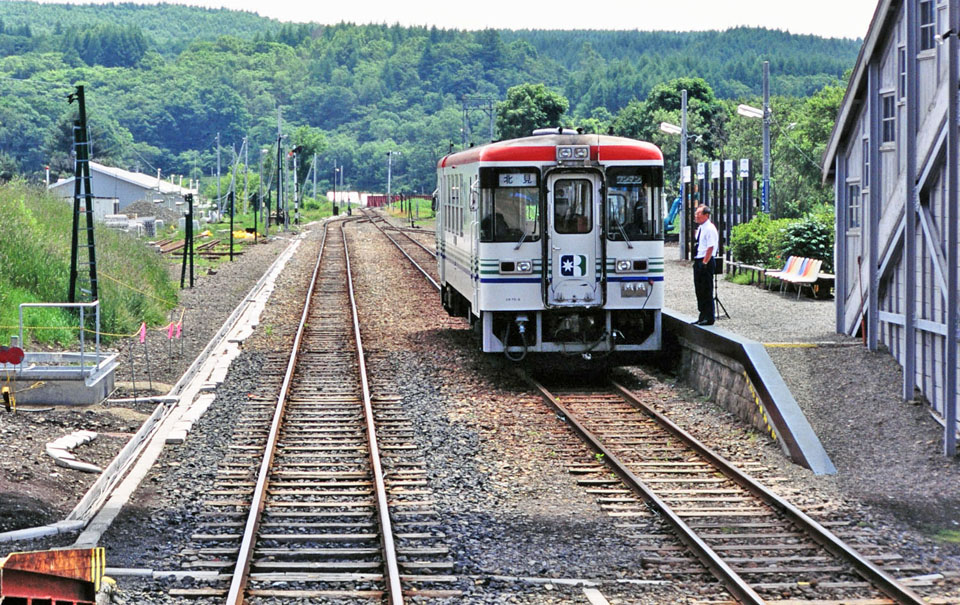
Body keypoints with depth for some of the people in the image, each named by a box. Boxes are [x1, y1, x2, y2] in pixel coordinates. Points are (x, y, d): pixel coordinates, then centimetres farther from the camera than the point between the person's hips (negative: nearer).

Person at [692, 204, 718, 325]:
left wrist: (704, 263, -20)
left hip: (706, 263, -10)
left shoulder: (710, 229, -14)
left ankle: (708, 318, 2)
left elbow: (710, 248, -19)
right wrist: (698, 262, 14)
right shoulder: (700, 228, 14)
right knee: (699, 290, 13)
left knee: (707, 291, -4)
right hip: (698, 261, 10)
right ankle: (702, 317, 21)